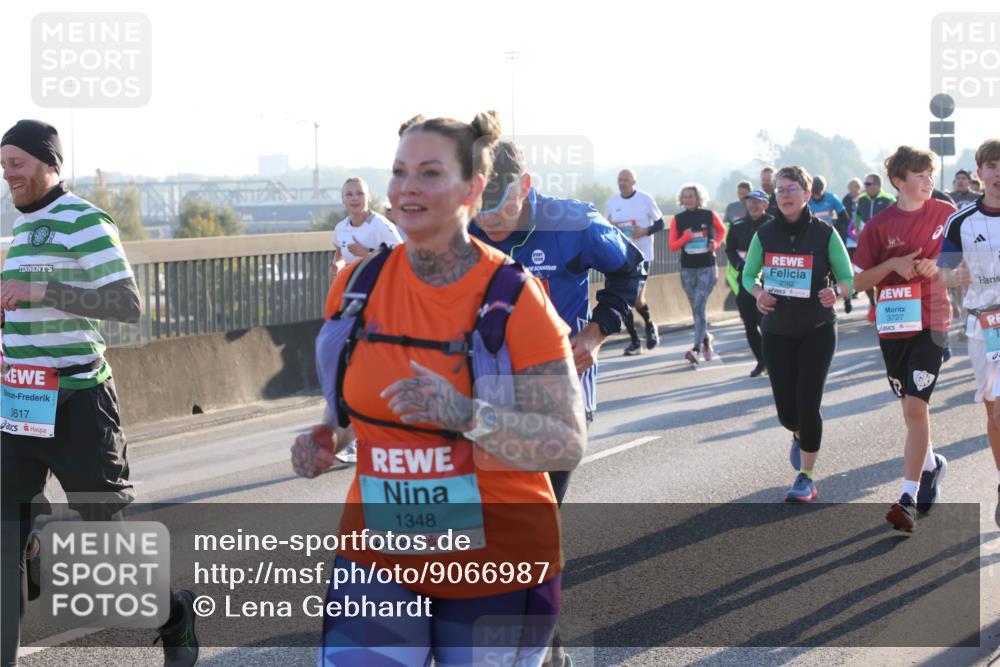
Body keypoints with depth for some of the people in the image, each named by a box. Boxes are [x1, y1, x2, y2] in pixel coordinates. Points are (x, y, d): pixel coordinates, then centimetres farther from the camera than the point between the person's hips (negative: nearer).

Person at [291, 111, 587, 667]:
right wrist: (327, 440, -2)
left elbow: (568, 445, -16)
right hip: (378, 557, 3)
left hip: (498, 571, -3)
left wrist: (466, 415, -31)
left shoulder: (514, 297, -13)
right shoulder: (357, 286, 0)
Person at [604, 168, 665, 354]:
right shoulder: (612, 201, 5)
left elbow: (660, 223, 0)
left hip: (641, 255, -4)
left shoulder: (645, 199, -5)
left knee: (637, 300, -12)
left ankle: (650, 326, 19)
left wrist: (645, 231, -18)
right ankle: (634, 341, 14)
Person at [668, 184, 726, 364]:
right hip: (687, 270, 3)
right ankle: (706, 338, 37)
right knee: (696, 309, 12)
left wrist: (716, 243, -3)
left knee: (699, 307, -15)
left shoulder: (709, 215, -3)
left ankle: (696, 349, -19)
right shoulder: (677, 219, 0)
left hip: (707, 268, -3)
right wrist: (685, 237, -17)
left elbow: (721, 231, 16)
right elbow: (672, 246, 0)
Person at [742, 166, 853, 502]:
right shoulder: (765, 234, 0)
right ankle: (799, 436, 42)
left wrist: (835, 291, -24)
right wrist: (759, 292, -12)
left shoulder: (824, 233, -7)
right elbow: (748, 275, 10)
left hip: (817, 330, -2)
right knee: (786, 409, 4)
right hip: (777, 331, 3)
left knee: (808, 404, -10)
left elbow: (847, 277, -2)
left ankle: (806, 478, 3)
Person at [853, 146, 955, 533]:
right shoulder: (880, 225, 2)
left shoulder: (946, 214, 1)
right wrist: (893, 264, -13)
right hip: (892, 325, 3)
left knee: (916, 406, -13)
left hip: (931, 323, -3)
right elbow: (860, 281, 4)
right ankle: (931, 464, 41)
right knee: (910, 407, 13)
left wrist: (938, 266, -10)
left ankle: (909, 498, -14)